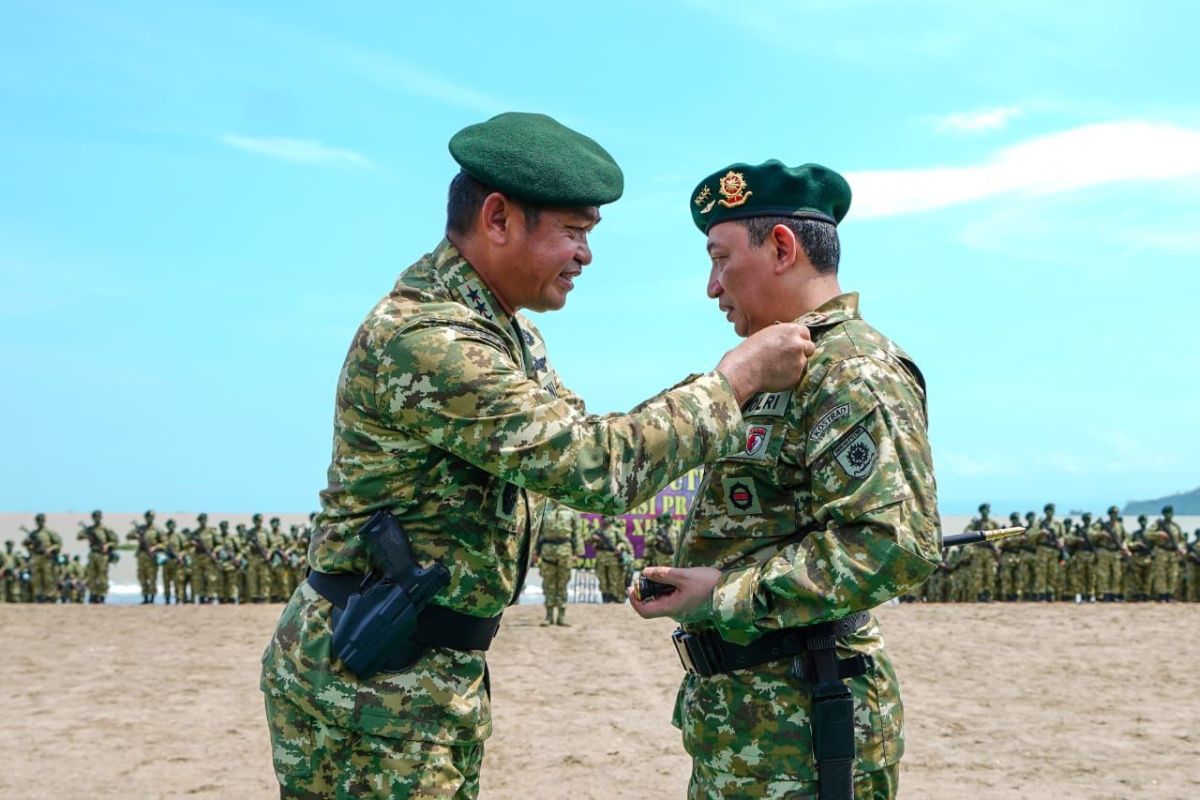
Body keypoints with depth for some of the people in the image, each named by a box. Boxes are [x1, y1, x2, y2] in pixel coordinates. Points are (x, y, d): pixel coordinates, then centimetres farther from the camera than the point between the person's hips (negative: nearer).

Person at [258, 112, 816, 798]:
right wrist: (737, 377, -17)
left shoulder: (506, 327, 9)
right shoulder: (423, 340, -24)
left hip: (443, 667, 10)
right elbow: (598, 466, -27)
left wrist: (712, 405, 4)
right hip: (372, 677, -10)